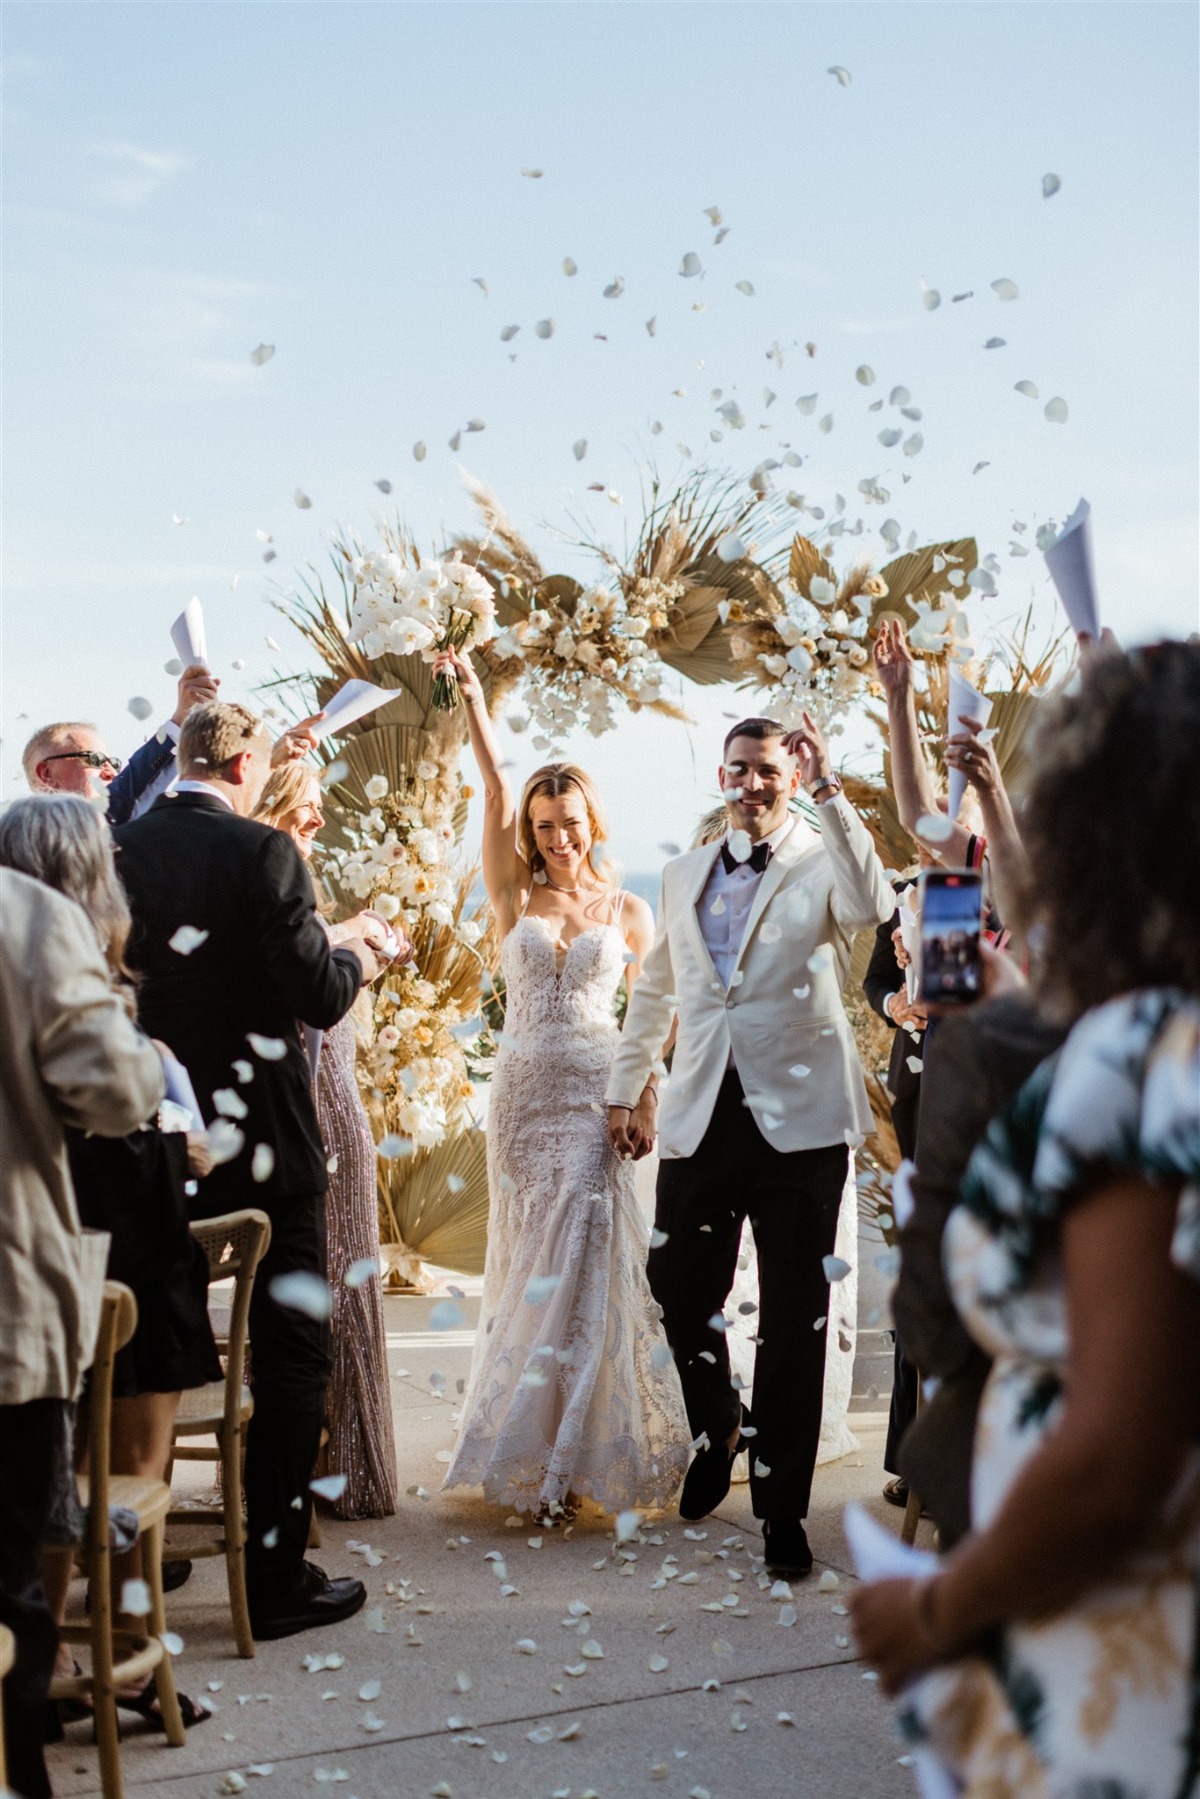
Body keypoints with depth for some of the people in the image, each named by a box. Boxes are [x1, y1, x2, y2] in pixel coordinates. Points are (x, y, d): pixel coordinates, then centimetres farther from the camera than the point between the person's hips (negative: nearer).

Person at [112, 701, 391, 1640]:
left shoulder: (118, 852, 1)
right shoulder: (263, 854, -15)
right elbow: (320, 997, -15)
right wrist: (356, 958, 6)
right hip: (263, 1140, -6)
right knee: (290, 1350, 5)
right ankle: (275, 1572, 8)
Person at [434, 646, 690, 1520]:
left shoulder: (630, 912, 6)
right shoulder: (517, 900, 7)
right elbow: (497, 798, -6)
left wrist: (646, 1105, -4)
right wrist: (474, 703, -17)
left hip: (597, 1095, -2)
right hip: (523, 1093, 2)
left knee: (582, 1261, -7)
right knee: (532, 1262, 6)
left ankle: (562, 1456, 2)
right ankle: (543, 1445, 18)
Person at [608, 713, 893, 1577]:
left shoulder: (823, 859, 1)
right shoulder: (685, 874, 15)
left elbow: (872, 907, -24)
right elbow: (655, 989, 24)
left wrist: (830, 791, -23)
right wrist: (625, 1089, 22)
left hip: (799, 1116, -4)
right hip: (703, 1116, 4)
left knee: (795, 1319, 3)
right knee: (680, 1294, 7)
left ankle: (782, 1507, 15)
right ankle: (718, 1431, 37)